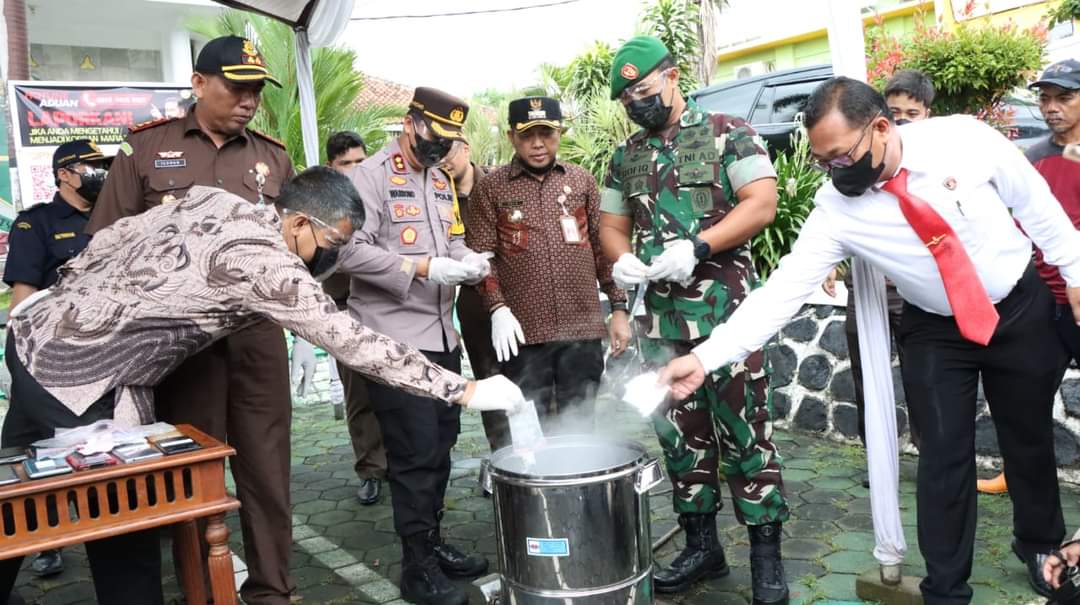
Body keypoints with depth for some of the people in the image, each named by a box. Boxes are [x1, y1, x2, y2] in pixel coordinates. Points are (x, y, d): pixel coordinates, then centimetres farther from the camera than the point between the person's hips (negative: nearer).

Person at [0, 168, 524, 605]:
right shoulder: (268, 264, -23)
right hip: (75, 370, -10)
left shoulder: (211, 199, 1)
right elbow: (356, 343, -23)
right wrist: (466, 391, -19)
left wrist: (57, 301, 23)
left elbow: (112, 237, 10)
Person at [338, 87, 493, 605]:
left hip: (442, 333, 8)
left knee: (441, 443, 13)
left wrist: (468, 261, 2)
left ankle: (433, 541, 28)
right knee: (415, 450, -5)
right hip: (394, 337, -8)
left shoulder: (443, 182, 17)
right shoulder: (369, 177, -8)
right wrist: (421, 268, -22)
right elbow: (350, 250, -18)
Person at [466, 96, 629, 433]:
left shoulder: (582, 181, 10)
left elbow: (603, 246, 11)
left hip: (583, 331, 2)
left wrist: (619, 307, 6)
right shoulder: (491, 188, 3)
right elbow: (480, 255, -1)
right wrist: (498, 309, -14)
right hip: (524, 333, -2)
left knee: (579, 431, 10)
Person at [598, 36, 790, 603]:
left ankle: (766, 553, 11)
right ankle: (701, 544, 24)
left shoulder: (727, 132, -2)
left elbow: (762, 202, -11)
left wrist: (697, 247, -22)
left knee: (745, 430, -2)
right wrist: (621, 260, -6)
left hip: (727, 309, -5)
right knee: (681, 432, 11)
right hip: (662, 317, 5)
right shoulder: (625, 156, 13)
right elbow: (612, 224, 17)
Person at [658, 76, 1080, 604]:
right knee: (943, 457, -1)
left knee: (1029, 439, 15)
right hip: (935, 330, 0)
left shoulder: (964, 138, -22)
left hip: (1022, 310, 1)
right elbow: (785, 288, -25)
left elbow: (1037, 204, -7)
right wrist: (705, 357, -34)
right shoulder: (834, 209, -22)